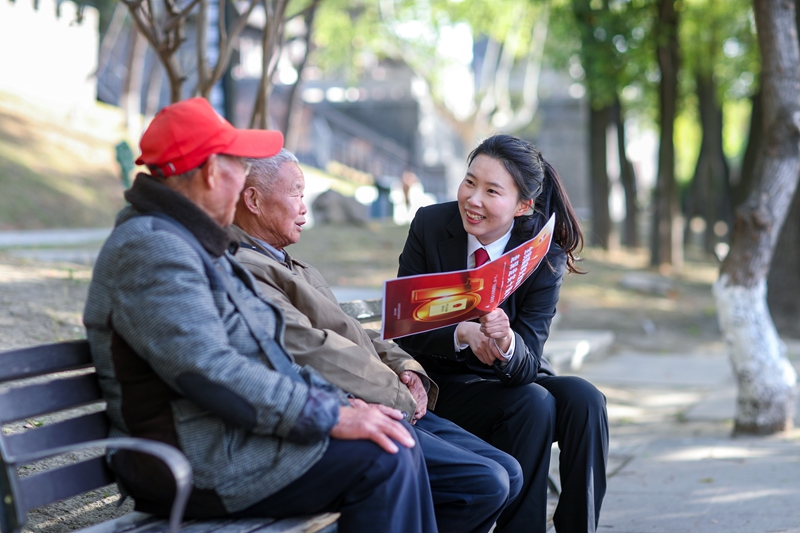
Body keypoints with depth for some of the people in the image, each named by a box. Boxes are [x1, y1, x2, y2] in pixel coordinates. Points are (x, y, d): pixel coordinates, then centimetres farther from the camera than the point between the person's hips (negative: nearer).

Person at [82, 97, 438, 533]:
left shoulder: (198, 243, 19)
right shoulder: (150, 249, -17)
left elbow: (266, 355, 21)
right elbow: (210, 372, -26)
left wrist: (338, 401, 6)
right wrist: (331, 416, -23)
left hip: (231, 433, 11)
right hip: (202, 462, -11)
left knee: (397, 437, 2)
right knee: (380, 458, -18)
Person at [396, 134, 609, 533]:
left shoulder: (544, 256, -10)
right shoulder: (430, 225, -10)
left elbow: (527, 363, -17)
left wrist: (507, 343, -41)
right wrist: (462, 334, -32)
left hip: (509, 378, 2)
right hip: (443, 383, -2)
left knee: (583, 399, -26)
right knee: (534, 404, -29)